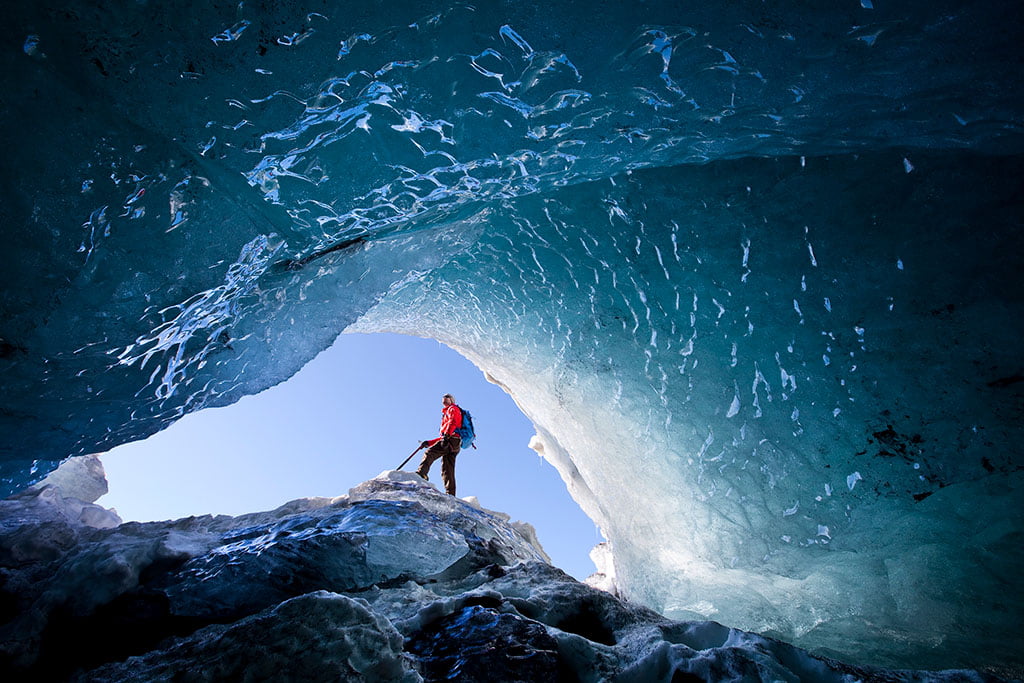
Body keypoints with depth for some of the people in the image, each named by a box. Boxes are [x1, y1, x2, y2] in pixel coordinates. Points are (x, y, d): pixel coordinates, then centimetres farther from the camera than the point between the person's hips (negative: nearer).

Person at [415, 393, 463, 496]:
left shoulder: (453, 409, 14)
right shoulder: (447, 413, 39)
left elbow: (453, 422, -10)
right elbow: (442, 438, 33)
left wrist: (446, 435, -24)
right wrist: (428, 442, 26)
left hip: (451, 439, -9)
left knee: (429, 453, -21)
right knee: (447, 471, 0)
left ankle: (421, 473, -41)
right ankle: (450, 495, -8)